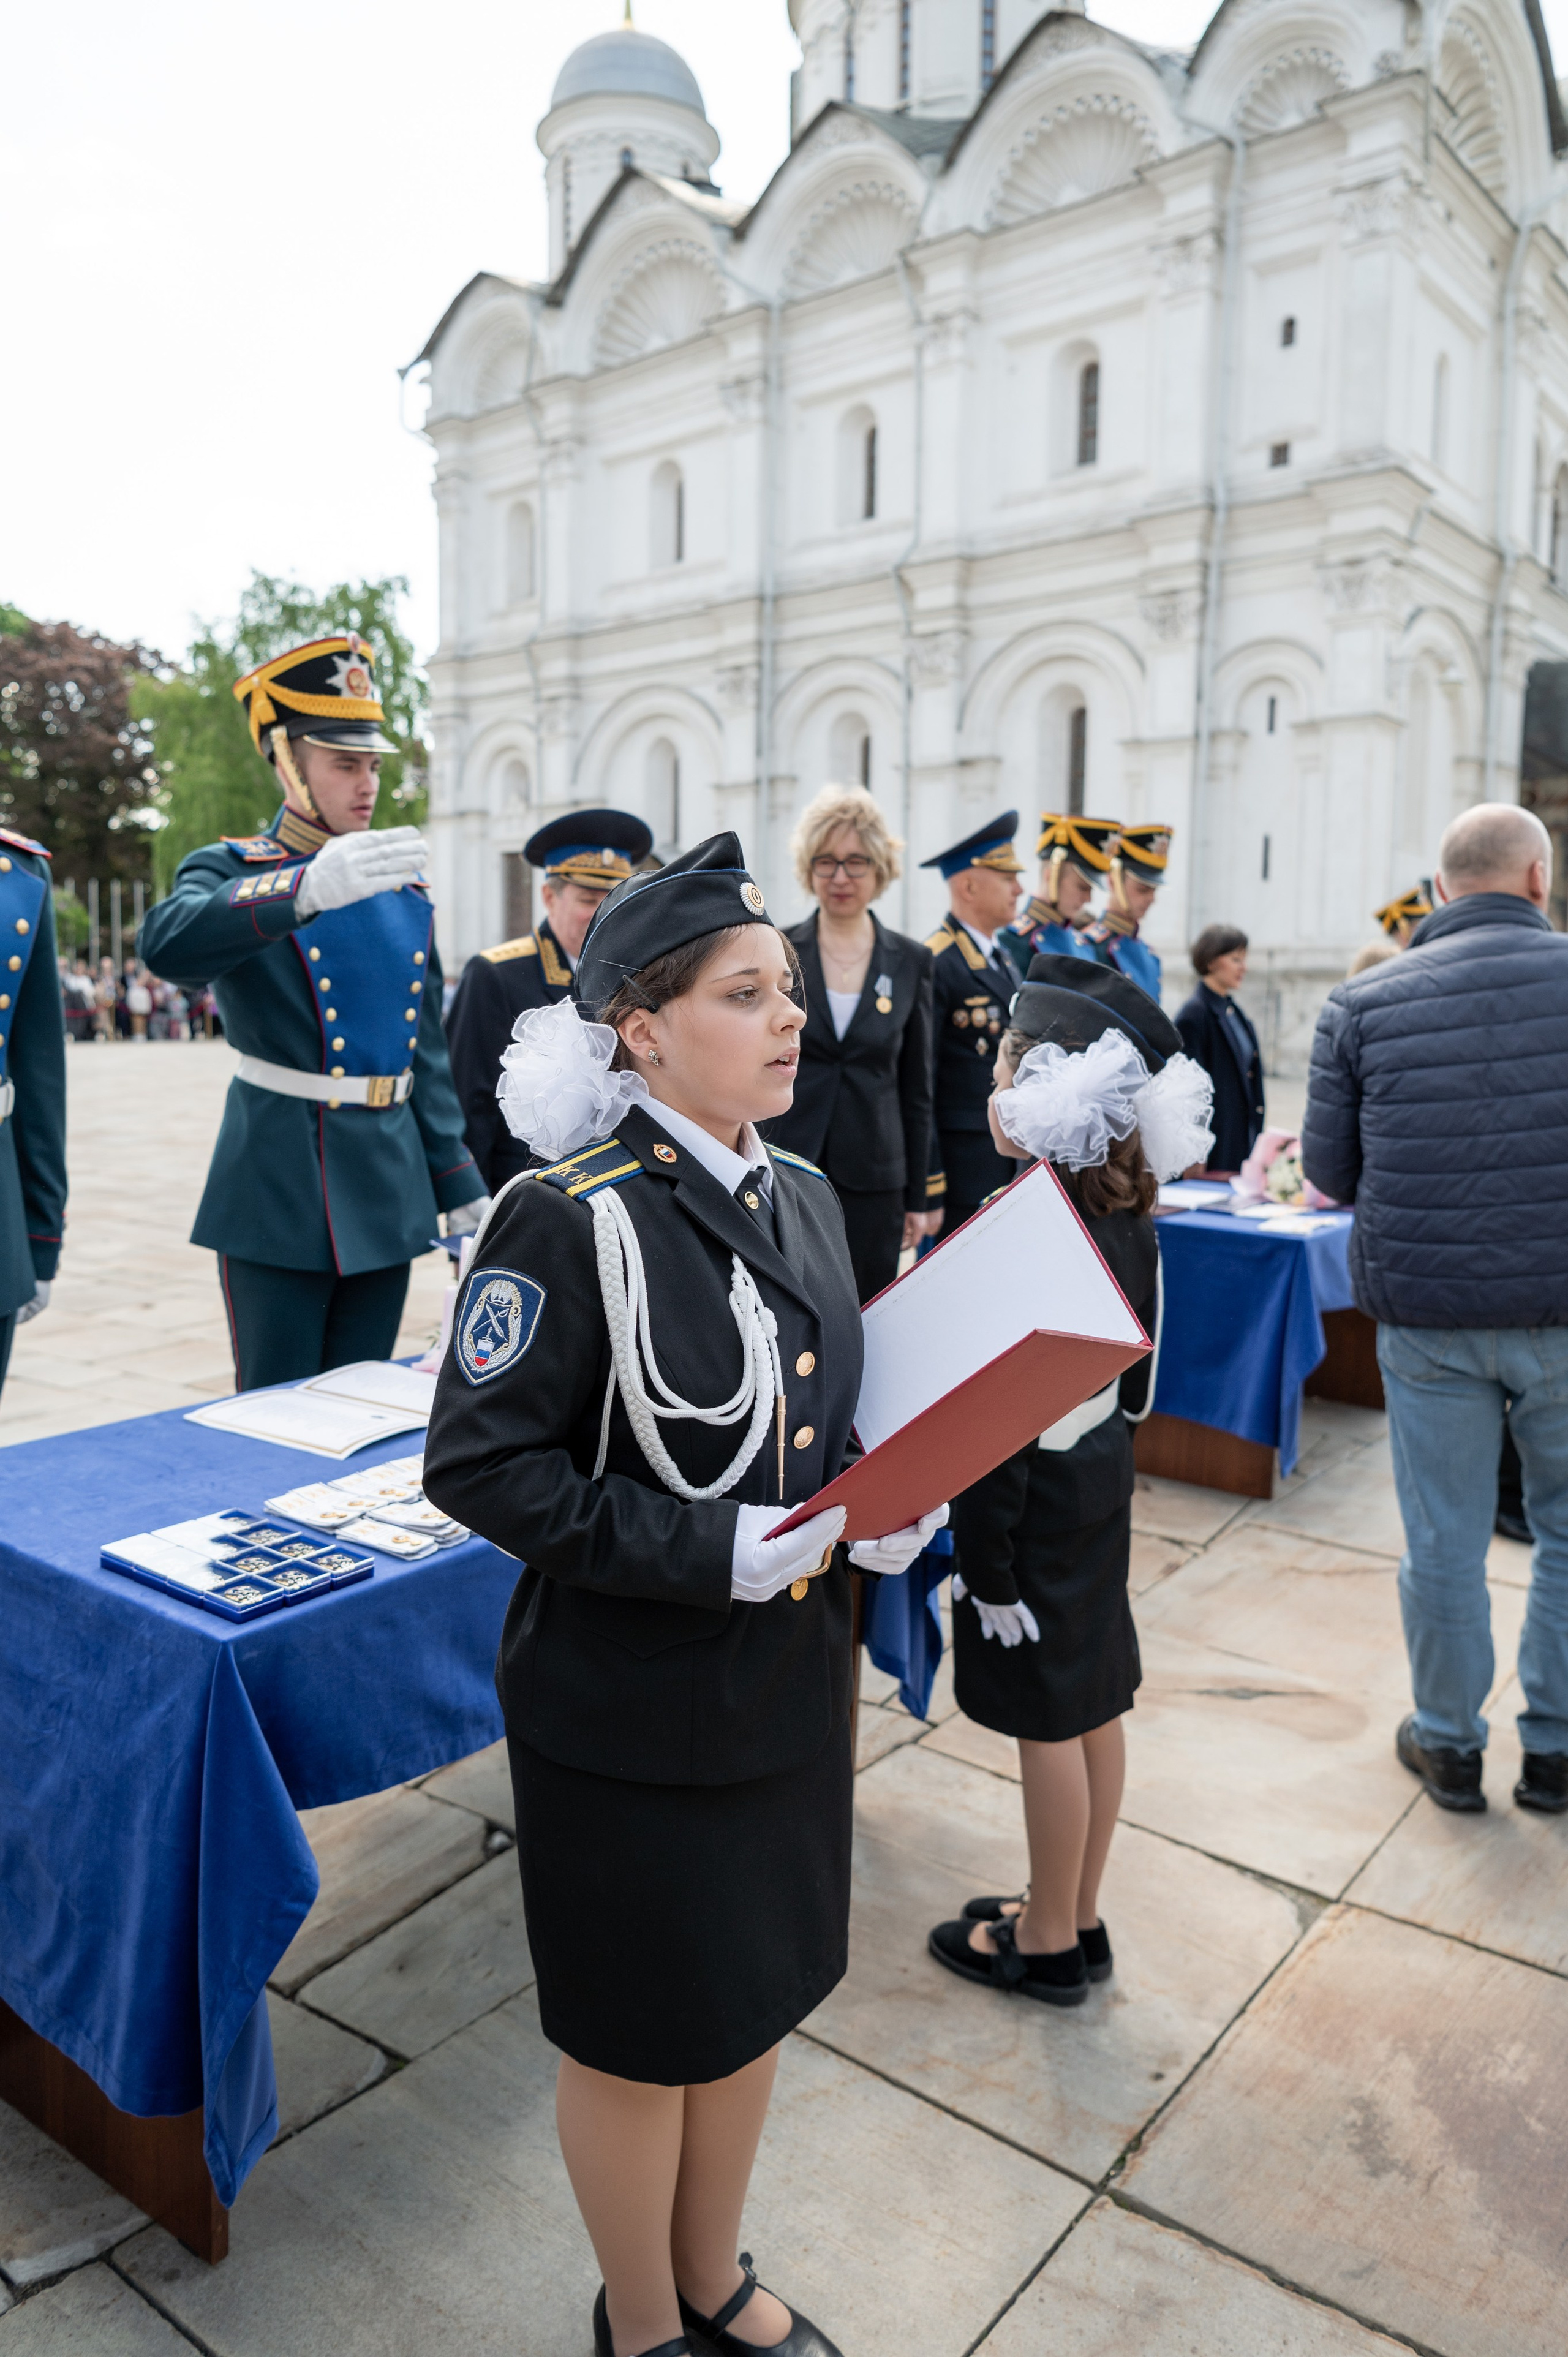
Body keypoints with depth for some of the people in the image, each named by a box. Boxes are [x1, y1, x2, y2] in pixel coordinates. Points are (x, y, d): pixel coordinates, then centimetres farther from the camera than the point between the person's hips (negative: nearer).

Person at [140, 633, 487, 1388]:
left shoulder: (404, 888, 12)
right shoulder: (230, 869, -3)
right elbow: (168, 944, -28)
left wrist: (463, 1194, 12)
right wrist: (307, 887, -44)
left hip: (388, 1193, 5)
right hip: (279, 1193, -5)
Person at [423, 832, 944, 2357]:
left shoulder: (801, 1198, 1)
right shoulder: (571, 1218, -21)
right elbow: (480, 1462, -21)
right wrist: (715, 1553, -25)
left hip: (787, 1678, 7)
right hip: (627, 1705, -6)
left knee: (753, 2000, 24)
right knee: (642, 2036, 15)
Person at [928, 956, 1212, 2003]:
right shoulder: (1130, 1213, 2)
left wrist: (985, 1559, -16)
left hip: (1038, 1499, -9)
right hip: (1104, 1474, 9)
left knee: (1048, 1719, 7)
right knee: (1093, 1703, 18)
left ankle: (1047, 1944, 26)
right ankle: (1080, 1921, 36)